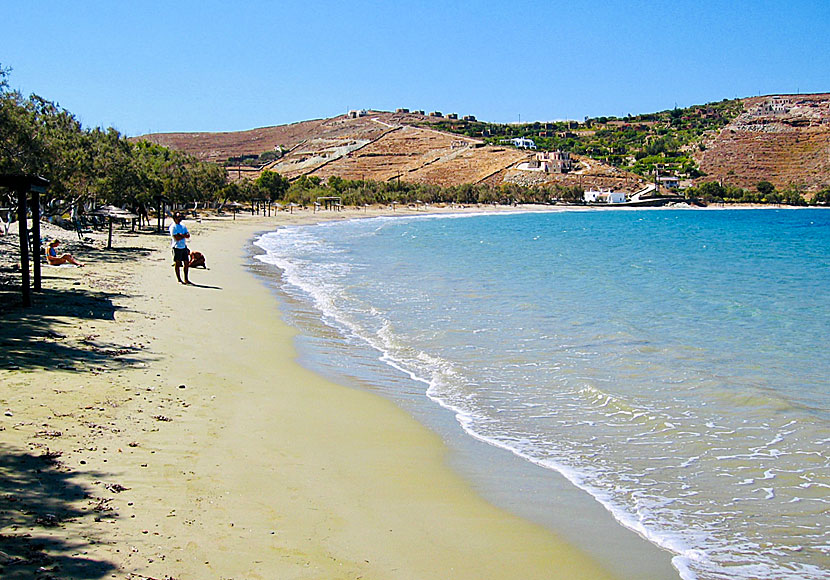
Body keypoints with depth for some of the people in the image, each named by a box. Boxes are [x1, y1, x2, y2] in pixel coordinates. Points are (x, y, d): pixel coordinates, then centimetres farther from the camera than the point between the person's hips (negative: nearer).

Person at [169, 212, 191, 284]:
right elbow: (177, 238, -19)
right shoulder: (173, 227, -9)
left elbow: (188, 235, 4)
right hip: (177, 247, -7)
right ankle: (179, 280, 7)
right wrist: (184, 235, -7)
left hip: (184, 247, 7)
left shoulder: (183, 225, 13)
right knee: (178, 264, 1)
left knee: (187, 263, 8)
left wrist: (181, 235, -13)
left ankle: (186, 279, 17)